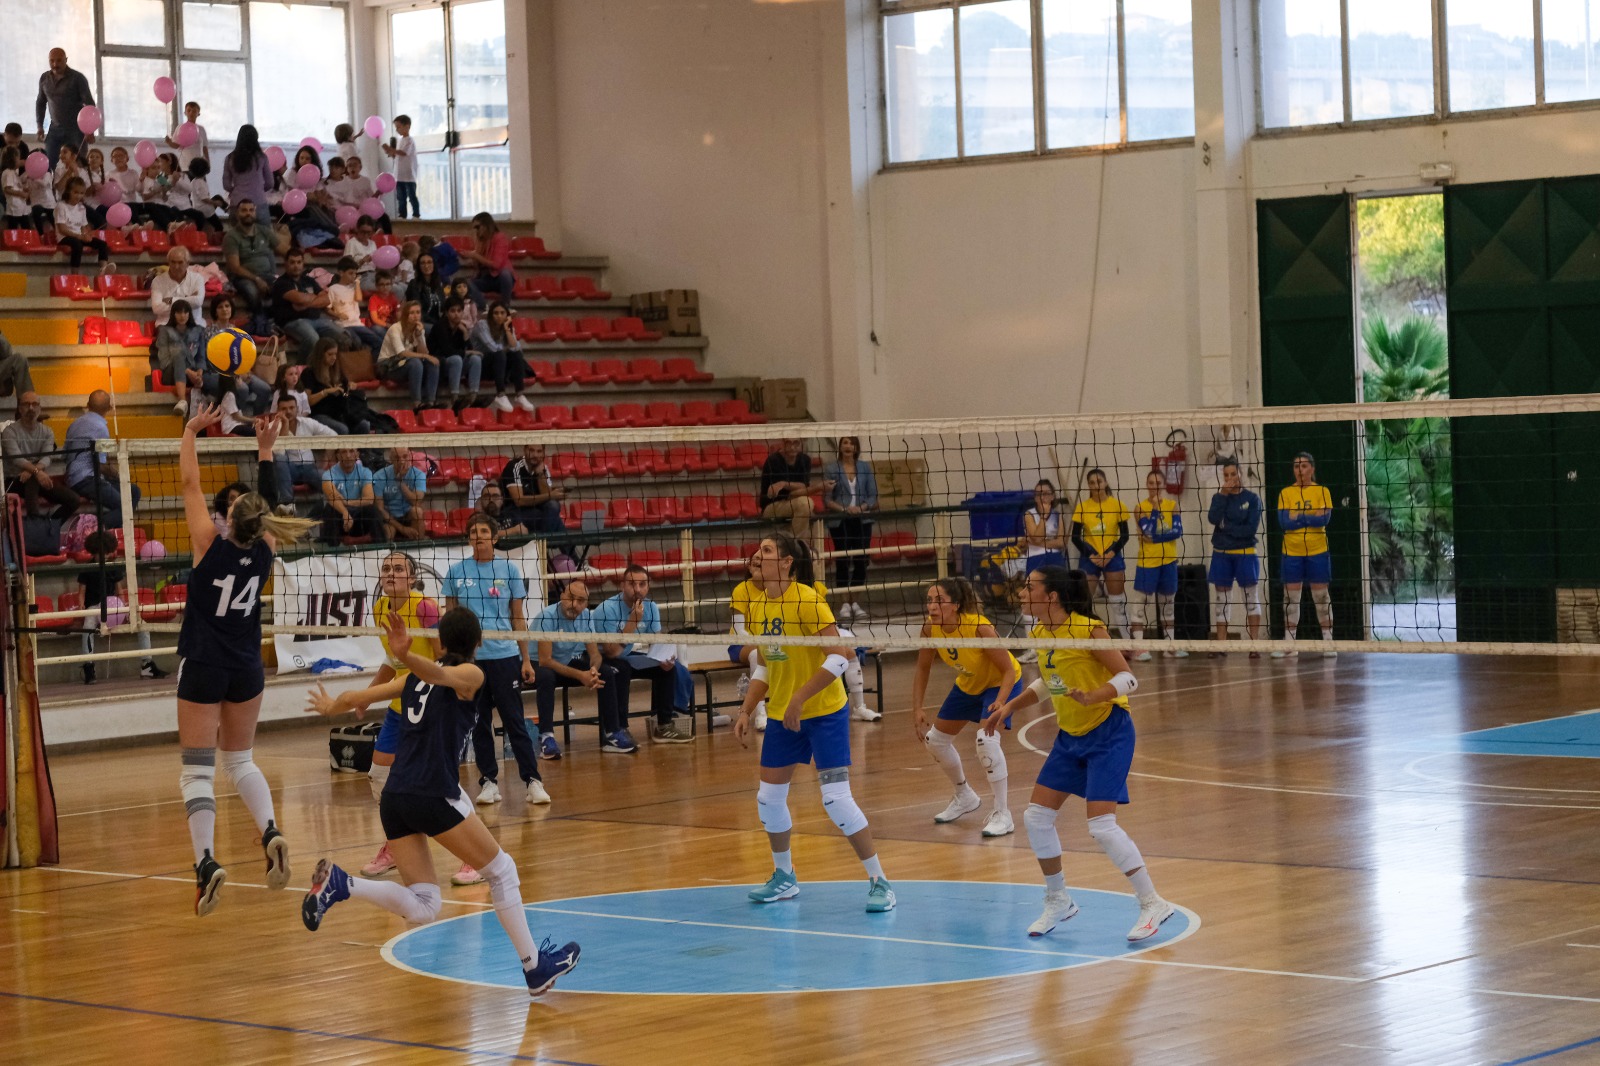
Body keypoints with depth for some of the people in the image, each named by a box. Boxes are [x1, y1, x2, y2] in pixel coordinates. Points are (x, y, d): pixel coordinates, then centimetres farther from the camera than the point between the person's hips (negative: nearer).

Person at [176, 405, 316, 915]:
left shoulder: (211, 547, -13)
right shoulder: (264, 553, -4)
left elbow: (190, 484, -6)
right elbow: (268, 503, 14)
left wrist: (191, 432, 3)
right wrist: (265, 451, 18)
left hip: (202, 668, -4)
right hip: (247, 670, 4)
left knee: (198, 768, -4)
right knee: (240, 759, 19)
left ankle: (206, 861, -20)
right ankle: (270, 833, -4)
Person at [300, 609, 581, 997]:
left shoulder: (415, 678, 19)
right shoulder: (471, 674, 2)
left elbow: (366, 695, 31)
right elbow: (438, 674, -19)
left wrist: (333, 707, 52)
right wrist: (406, 656, -41)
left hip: (393, 799, 6)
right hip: (434, 793, -6)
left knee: (421, 908, 8)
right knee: (501, 870, 13)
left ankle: (338, 884, -12)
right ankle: (535, 967, 14)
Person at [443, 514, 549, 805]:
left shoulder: (509, 569, 3)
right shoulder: (456, 571, 4)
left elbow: (517, 617, 6)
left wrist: (526, 659, 3)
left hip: (505, 655, -1)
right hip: (470, 658, 1)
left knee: (515, 721, -4)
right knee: (479, 724, 5)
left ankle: (533, 780, -3)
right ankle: (489, 782, 12)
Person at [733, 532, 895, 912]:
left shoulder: (807, 600, -18)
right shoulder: (757, 608, 4)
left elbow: (839, 656, -24)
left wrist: (800, 698, -26)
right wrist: (746, 712, 7)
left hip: (824, 713, -7)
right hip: (781, 715, 7)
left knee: (836, 799, -13)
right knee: (769, 798, 10)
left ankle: (879, 882, -2)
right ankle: (784, 878, 30)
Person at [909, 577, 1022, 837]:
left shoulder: (979, 626, -36)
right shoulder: (930, 627, -21)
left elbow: (1009, 670, -29)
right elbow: (923, 669, -5)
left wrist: (999, 703, -44)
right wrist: (917, 709, -11)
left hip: (1002, 682, -7)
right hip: (968, 685, 7)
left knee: (986, 739, -29)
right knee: (935, 739, 13)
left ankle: (1003, 815, -18)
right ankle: (965, 798, 39)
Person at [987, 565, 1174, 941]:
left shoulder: (1088, 629, -20)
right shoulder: (1040, 634, 2)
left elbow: (1128, 678, -19)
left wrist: (1092, 697, -35)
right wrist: (1009, 706, 11)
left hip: (1108, 732, -8)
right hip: (1070, 735, 8)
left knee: (1101, 825, -16)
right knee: (1036, 816, 5)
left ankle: (1152, 904, -5)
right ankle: (1058, 901, 23)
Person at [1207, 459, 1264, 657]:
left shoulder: (1251, 498, -3)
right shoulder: (1219, 497, 6)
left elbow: (1251, 528, -12)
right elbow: (1213, 518, -12)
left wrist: (1227, 527, -11)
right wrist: (1224, 495, -12)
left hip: (1245, 553, -3)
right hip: (1221, 553, 3)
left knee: (1251, 598, -1)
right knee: (1221, 599, 5)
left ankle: (1255, 644, -1)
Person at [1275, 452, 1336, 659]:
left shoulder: (1322, 492, 0)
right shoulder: (1285, 494, 4)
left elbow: (1325, 518, -14)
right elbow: (1283, 522, -9)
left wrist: (1298, 517, -14)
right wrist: (1311, 518, -14)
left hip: (1317, 551, -2)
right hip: (1292, 552, 2)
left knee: (1321, 597, 2)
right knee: (1291, 598, 3)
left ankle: (1328, 642, 5)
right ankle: (1289, 643, 7)